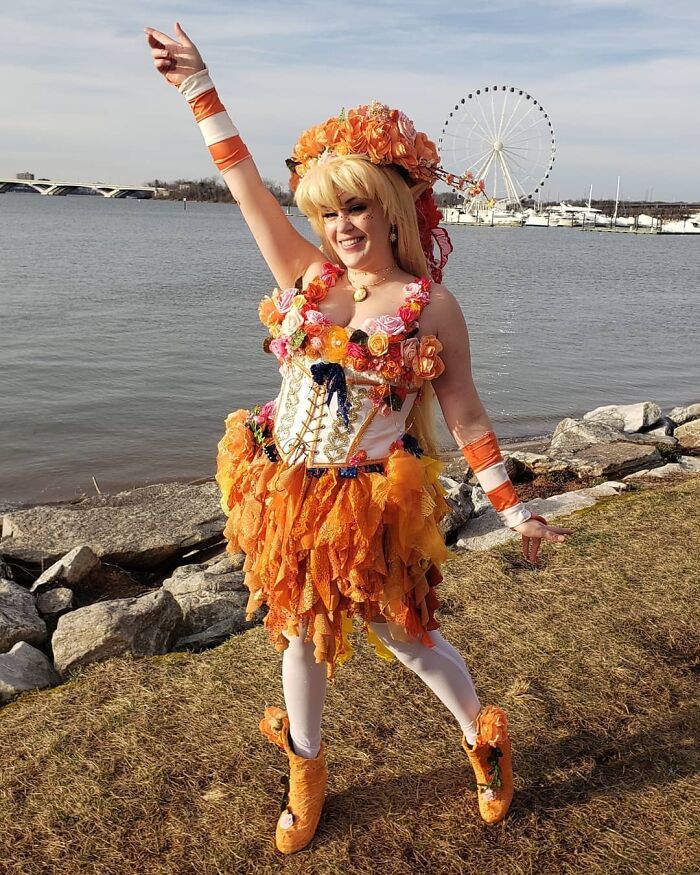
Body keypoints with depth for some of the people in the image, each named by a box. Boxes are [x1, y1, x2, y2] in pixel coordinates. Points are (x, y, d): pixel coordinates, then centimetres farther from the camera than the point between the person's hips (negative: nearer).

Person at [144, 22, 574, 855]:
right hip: (285, 494, 4)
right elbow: (247, 186, 3)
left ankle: (484, 738, 41)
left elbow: (466, 420, -4)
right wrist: (200, 88, 3)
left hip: (370, 504, -4)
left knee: (405, 635, 11)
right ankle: (305, 771, 43)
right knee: (300, 634, 18)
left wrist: (514, 510, -4)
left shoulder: (431, 306, -9)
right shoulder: (308, 276, 0)